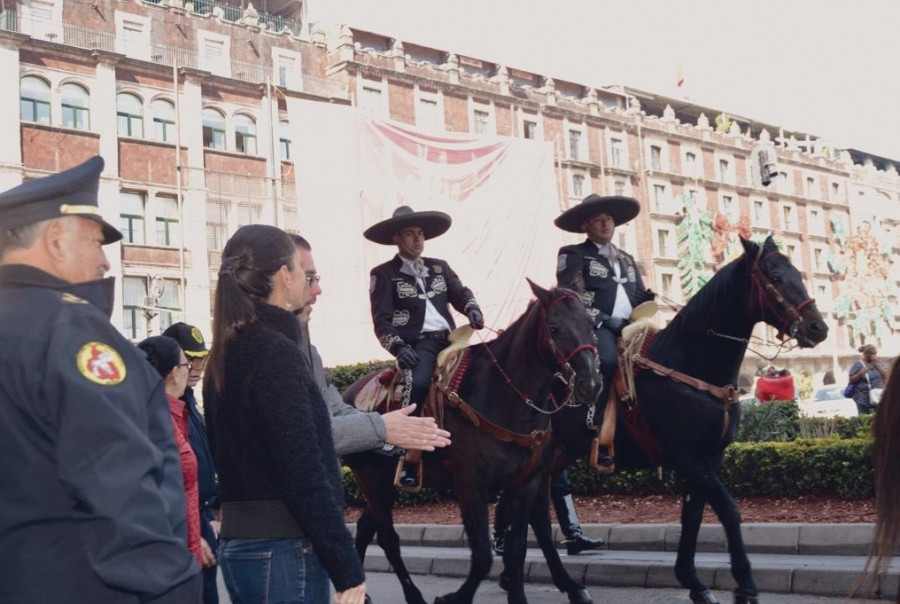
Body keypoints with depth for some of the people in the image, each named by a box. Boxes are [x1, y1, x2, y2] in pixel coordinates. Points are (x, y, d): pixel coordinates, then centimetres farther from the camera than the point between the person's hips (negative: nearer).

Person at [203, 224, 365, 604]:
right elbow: (304, 473, -20)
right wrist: (348, 569, -16)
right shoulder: (275, 351, -16)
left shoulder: (225, 354, 10)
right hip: (282, 549, -9)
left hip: (239, 542, 9)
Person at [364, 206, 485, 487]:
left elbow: (461, 293, 11)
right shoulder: (383, 274, 6)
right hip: (418, 344, -6)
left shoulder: (439, 267, 21)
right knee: (419, 383, -33)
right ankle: (412, 456, -25)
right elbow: (382, 321, -2)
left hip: (449, 339, 6)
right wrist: (398, 347, -18)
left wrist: (472, 309, -13)